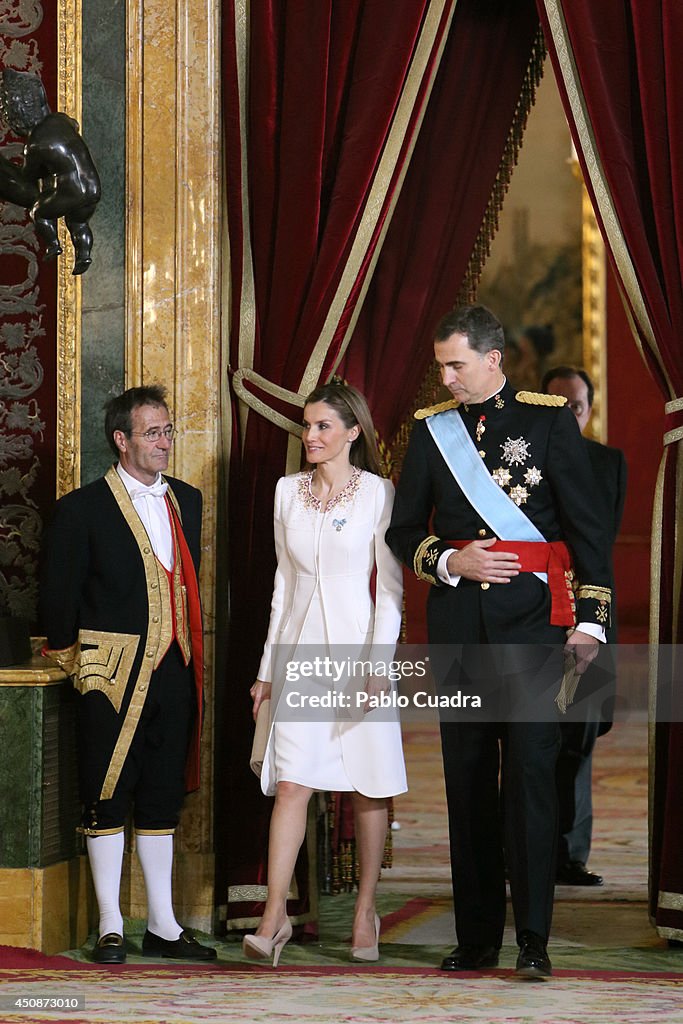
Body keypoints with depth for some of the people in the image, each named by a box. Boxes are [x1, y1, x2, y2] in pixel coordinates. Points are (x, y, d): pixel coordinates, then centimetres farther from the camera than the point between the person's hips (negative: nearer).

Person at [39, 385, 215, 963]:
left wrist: (191, 652, 14)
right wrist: (70, 656, 1)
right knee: (107, 799, -1)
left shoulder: (187, 500, 13)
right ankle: (110, 929, 6)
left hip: (173, 672, 5)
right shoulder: (83, 508, -5)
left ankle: (163, 926, 16)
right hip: (114, 676, -5)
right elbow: (58, 594, -2)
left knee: (163, 800, 10)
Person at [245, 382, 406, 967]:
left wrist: (378, 664, -14)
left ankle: (365, 911, 15)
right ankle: (274, 918, -11)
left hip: (358, 648, -3)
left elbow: (391, 587, -5)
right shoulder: (288, 491, 10)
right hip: (301, 649, 3)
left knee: (369, 789, 4)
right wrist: (268, 667, 14)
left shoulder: (378, 493, -2)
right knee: (292, 783, -7)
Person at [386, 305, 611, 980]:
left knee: (530, 769, -8)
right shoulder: (431, 429, 11)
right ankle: (476, 939, 11)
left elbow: (585, 525, 3)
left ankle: (533, 941, -4)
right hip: (458, 621, 3)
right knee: (467, 775, 5)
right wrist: (449, 561, -5)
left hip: (529, 618, -3)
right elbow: (403, 531, 14)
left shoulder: (548, 420, 4)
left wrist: (590, 616, -4)